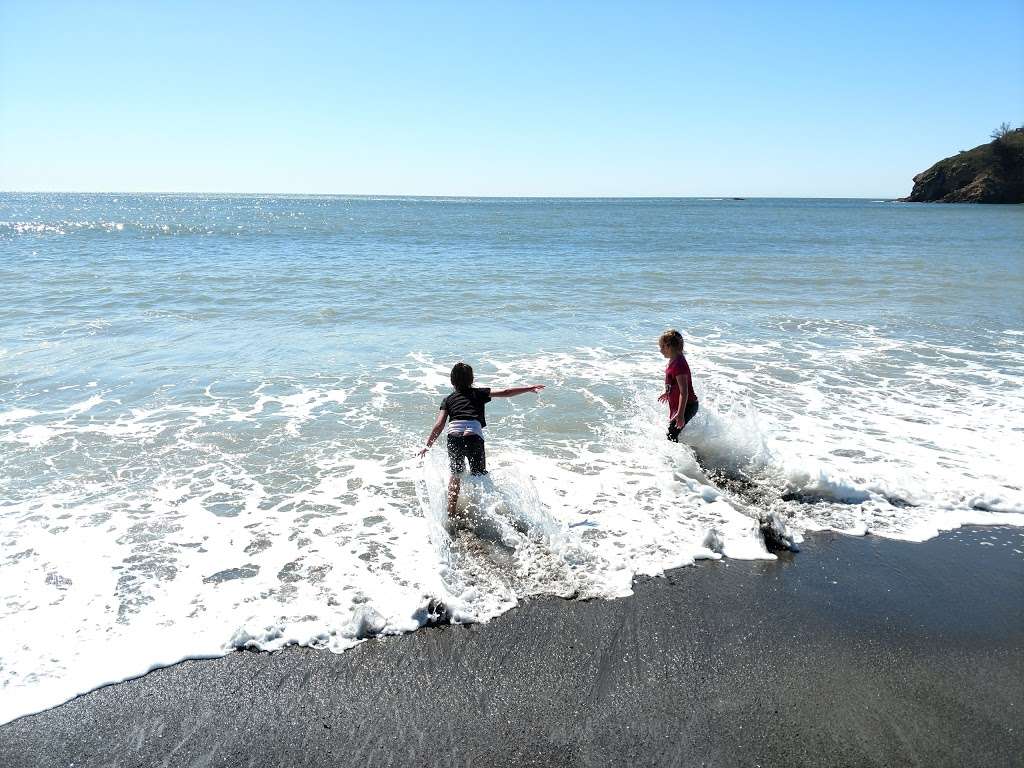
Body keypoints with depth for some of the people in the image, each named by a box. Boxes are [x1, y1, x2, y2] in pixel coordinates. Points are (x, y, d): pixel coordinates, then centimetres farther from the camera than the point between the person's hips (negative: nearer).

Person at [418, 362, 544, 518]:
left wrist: (428, 446, 21)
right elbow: (505, 393, 13)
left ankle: (451, 513, 22)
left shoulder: (448, 399, 22)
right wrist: (529, 388, 18)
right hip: (474, 436, -2)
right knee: (479, 476, 12)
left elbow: (439, 426, 13)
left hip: (454, 436, 2)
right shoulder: (478, 393, 20)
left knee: (455, 475, 20)